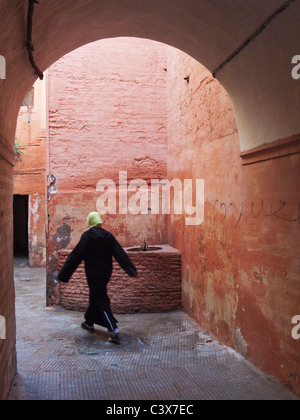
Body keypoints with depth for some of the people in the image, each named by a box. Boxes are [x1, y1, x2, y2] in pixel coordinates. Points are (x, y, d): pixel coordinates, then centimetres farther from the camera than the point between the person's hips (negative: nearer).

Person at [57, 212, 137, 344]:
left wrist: (63, 274, -8)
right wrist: (131, 270, -4)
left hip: (93, 273, -6)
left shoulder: (87, 236, -14)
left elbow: (76, 256, -13)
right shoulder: (108, 236, -1)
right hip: (105, 272, 6)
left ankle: (114, 330, -14)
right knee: (95, 296, 24)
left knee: (101, 300, -4)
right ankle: (89, 322, 41)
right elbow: (120, 254, -4)